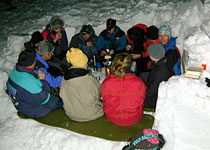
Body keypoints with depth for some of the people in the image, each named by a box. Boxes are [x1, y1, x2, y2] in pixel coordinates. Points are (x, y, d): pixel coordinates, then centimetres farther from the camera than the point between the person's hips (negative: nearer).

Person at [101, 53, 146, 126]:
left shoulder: (106, 82, -22)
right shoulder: (138, 82, -23)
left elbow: (104, 101, -2)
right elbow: (141, 101, -4)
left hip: (112, 118, 2)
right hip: (133, 119, -1)